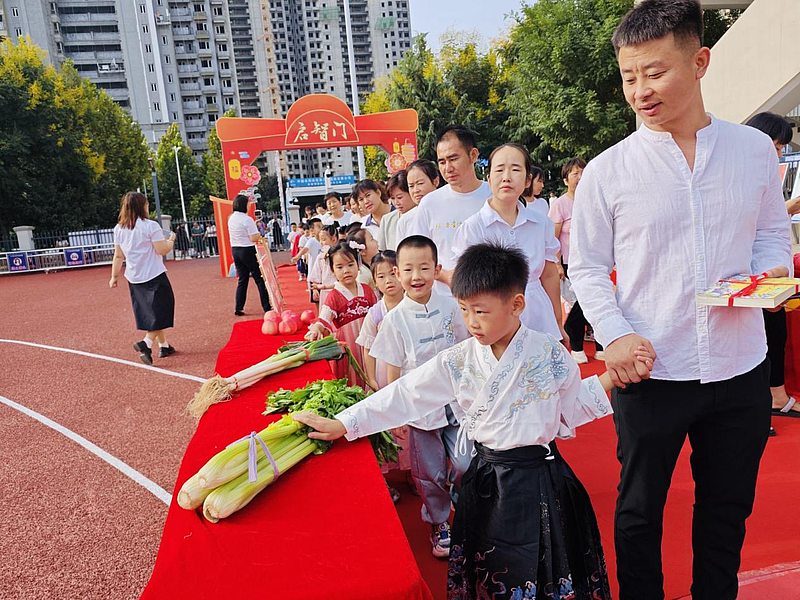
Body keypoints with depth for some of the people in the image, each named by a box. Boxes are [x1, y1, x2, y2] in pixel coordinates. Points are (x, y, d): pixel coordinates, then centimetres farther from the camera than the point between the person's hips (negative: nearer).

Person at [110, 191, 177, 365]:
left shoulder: (118, 229, 5)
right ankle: (146, 343, -19)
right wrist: (171, 240, 5)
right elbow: (162, 250, -14)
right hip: (154, 276, -7)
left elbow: (118, 255, 8)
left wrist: (114, 276, 15)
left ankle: (164, 346, 25)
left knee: (151, 313, 17)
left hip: (133, 278, 7)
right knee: (161, 311, 0)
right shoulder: (150, 226, -14)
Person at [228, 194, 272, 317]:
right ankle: (266, 307, 4)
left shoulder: (231, 218, 8)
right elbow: (254, 238, -19)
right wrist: (259, 234, 1)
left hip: (235, 250, 7)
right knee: (260, 279, 2)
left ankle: (238, 308, 12)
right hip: (248, 251, -7)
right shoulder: (247, 219, -16)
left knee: (242, 279, 14)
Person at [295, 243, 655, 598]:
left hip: (540, 478, -1)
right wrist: (340, 425, -7)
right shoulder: (459, 361, -7)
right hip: (487, 479, 1)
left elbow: (571, 407, 2)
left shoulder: (549, 354, -10)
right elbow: (404, 395, -6)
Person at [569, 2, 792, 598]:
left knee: (728, 508, 20)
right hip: (650, 371, -2)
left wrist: (771, 271, -9)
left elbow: (774, 232, 13)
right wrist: (615, 333, -17)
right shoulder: (608, 170, -6)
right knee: (640, 508, 13)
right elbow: (586, 266, -3)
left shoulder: (755, 149, 1)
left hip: (741, 370, 3)